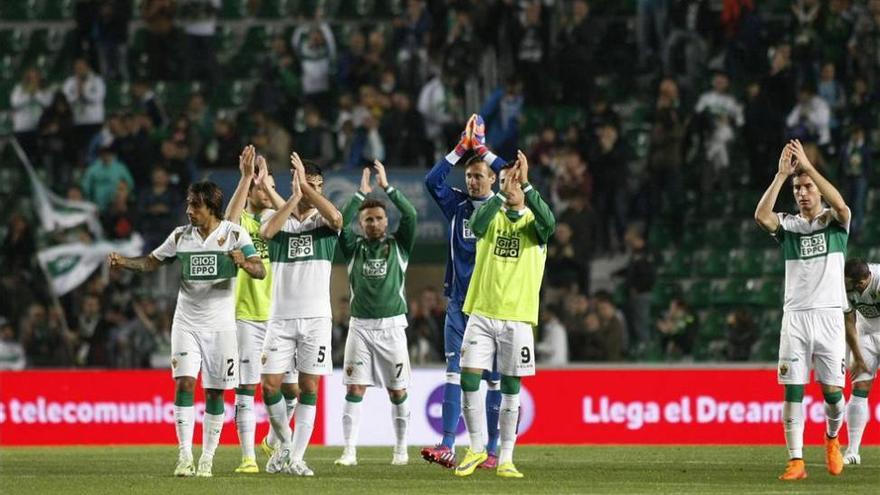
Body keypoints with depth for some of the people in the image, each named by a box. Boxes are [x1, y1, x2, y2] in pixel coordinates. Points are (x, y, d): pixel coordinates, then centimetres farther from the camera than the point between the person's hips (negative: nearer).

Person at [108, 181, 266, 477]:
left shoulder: (234, 234, -5)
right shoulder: (181, 236, 4)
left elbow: (260, 271, -13)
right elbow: (152, 262, 13)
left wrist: (246, 264, -35)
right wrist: (123, 262, -4)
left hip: (220, 325, -2)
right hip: (186, 322, 2)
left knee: (215, 392, 1)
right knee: (184, 383, -13)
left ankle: (207, 458, 10)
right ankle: (185, 456, -12)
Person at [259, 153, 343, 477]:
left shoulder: (323, 220, 5)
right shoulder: (276, 216, 6)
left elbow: (336, 217, -20)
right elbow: (267, 231, -18)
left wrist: (306, 186, -16)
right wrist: (295, 197, -16)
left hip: (316, 317, 0)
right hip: (281, 317, 0)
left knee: (308, 387, -2)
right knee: (270, 385, -5)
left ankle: (296, 457, 2)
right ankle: (284, 444, 18)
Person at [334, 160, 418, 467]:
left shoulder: (398, 246, 6)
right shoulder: (354, 248, 8)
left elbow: (410, 215, -8)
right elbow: (340, 222, -9)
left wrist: (387, 187, -8)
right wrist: (362, 193, -9)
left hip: (391, 325, 0)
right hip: (360, 325, 0)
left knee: (397, 390, 3)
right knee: (354, 388, -6)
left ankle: (400, 449, 14)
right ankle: (349, 451, -7)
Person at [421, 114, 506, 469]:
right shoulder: (457, 205, 9)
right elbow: (432, 181, -3)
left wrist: (482, 149, -7)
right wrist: (462, 148, -5)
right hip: (459, 303, 2)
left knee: (494, 378, 0)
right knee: (454, 373, -4)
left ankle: (492, 450, 3)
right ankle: (447, 447, -9)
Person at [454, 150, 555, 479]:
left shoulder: (532, 219, 3)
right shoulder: (491, 214, 6)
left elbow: (549, 222, -23)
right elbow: (477, 225, -19)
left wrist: (525, 185, -31)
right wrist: (503, 194, -31)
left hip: (518, 317, -1)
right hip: (482, 313, 1)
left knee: (510, 387, 1)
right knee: (469, 380, -5)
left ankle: (505, 458, 8)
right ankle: (476, 449, 10)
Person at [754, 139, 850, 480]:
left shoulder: (834, 222, 5)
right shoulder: (789, 225, 10)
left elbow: (840, 205, -19)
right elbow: (761, 215, -11)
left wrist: (808, 166, -19)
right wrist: (782, 174, -15)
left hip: (829, 315, -2)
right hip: (795, 316, 2)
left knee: (832, 390, -5)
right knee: (793, 391, -5)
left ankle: (832, 439, 25)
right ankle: (796, 461, -4)